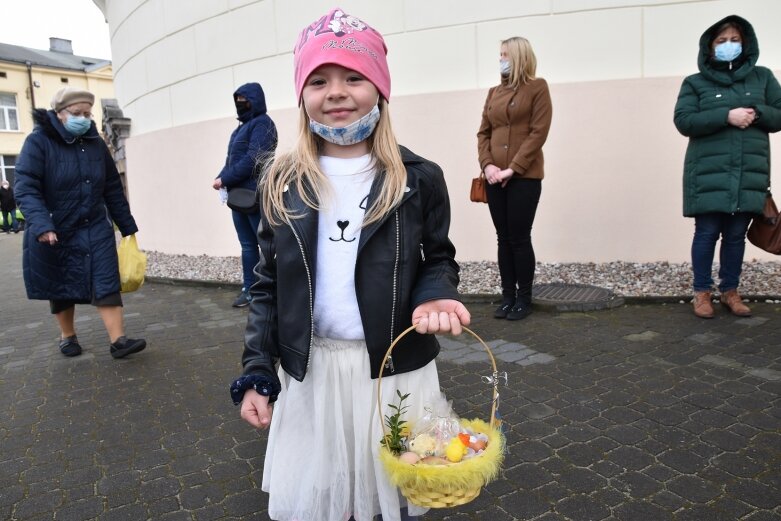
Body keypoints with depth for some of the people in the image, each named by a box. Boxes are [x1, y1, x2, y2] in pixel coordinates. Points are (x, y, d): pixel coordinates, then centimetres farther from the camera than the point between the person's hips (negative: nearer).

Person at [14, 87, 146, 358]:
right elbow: (26, 189, -17)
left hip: (95, 229, 3)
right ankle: (67, 336, 32)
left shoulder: (96, 144, 4)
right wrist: (42, 225, -32)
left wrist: (127, 227, 8)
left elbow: (113, 189, 9)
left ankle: (118, 340, -7)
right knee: (62, 287, 12)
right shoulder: (38, 142, -10)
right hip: (54, 232, -2)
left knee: (106, 282, -7)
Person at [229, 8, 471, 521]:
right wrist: (257, 371, -1)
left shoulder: (419, 178, -6)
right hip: (309, 371, 2)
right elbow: (268, 285, 3)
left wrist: (434, 296, -18)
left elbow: (439, 259, 4)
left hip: (395, 369, -1)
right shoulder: (284, 182, -1)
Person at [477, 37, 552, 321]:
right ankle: (508, 296, 16)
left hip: (524, 177, -5)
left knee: (519, 238, -3)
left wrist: (514, 168, -16)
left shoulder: (537, 87, 0)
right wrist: (486, 164, -6)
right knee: (503, 238, 7)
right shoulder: (494, 92, 16)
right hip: (495, 177, 5)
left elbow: (539, 132, -9)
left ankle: (524, 298, 11)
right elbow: (483, 132, 11)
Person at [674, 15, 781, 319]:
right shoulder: (695, 83, 6)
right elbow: (683, 121, -7)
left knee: (736, 235, 7)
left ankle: (730, 291, 19)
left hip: (749, 173, 3)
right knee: (707, 233, -2)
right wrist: (726, 116, -16)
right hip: (708, 174, -2)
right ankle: (702, 293, 10)